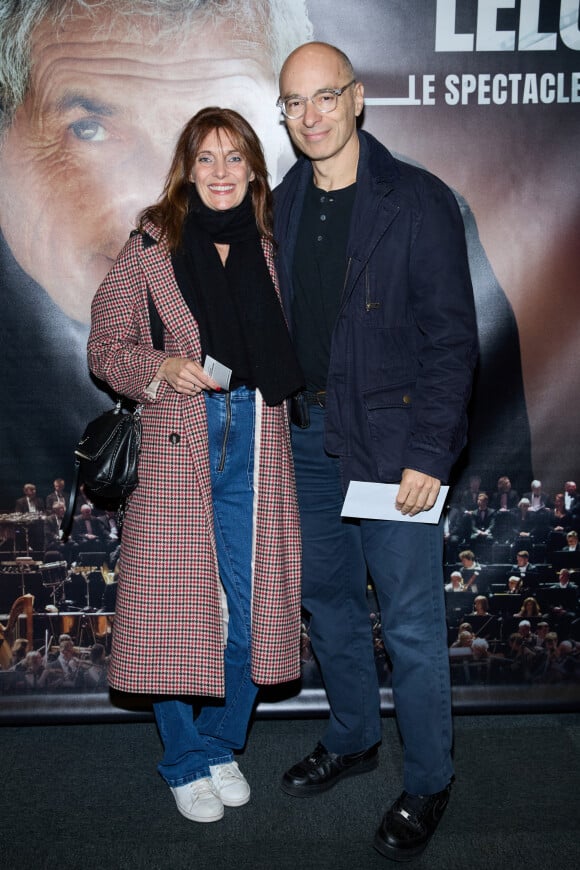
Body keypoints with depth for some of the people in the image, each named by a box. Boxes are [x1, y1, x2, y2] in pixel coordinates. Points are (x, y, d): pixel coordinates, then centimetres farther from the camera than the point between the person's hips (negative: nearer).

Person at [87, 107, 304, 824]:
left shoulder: (271, 249, 9)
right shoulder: (151, 248, 0)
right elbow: (105, 347, 3)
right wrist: (161, 367, -14)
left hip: (256, 446, 3)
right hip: (175, 448, -2)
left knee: (252, 610, 6)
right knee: (174, 608, 3)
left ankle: (221, 744, 31)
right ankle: (187, 761, 26)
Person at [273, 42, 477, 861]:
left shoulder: (418, 201, -9)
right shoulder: (281, 207, 8)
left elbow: (451, 339, -10)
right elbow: (276, 323, 13)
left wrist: (428, 454, -16)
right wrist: (279, 417, 5)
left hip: (394, 444, -5)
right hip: (309, 439, 6)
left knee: (411, 624, 2)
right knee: (328, 599, 18)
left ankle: (427, 785, 23)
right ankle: (352, 739, 40)